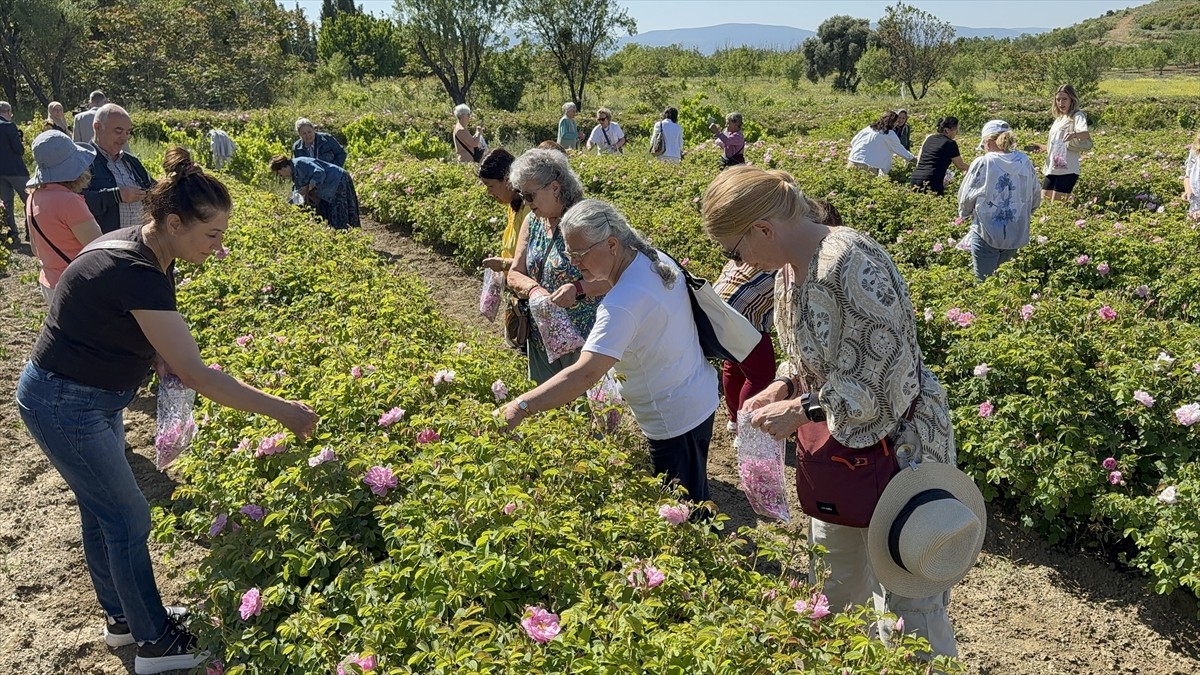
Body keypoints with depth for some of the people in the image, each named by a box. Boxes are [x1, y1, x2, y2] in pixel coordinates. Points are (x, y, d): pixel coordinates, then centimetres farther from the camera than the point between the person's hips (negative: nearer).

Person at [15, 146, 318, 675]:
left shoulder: (139, 247, -4)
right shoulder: (137, 274, -32)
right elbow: (195, 374, -32)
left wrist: (157, 353, -5)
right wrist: (282, 411, -27)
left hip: (91, 398, 9)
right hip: (64, 406, -9)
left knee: (100, 509, 20)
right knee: (127, 518, 2)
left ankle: (121, 616, 38)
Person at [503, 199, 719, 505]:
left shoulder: (624, 303, -32)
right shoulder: (657, 260, -3)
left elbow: (586, 373, -40)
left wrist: (521, 407, -42)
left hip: (675, 420, -10)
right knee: (693, 499, 26)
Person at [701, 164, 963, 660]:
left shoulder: (852, 264, -28)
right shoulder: (789, 265, 0)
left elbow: (883, 378, -27)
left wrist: (801, 412, -23)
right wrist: (782, 387, -4)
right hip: (837, 445, 9)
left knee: (907, 601, 5)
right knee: (833, 580, 24)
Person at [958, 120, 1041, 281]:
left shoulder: (982, 163, -11)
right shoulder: (1025, 163, 1)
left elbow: (966, 198, -1)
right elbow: (1036, 199, 10)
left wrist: (964, 214, 20)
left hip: (987, 233, -4)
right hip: (1017, 234, 4)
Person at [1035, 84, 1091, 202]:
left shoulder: (1077, 116, -6)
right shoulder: (1059, 118, 18)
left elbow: (1086, 134, -27)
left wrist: (1074, 134, -47)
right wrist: (1044, 148, 14)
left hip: (1067, 170, -8)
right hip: (1052, 169, 8)